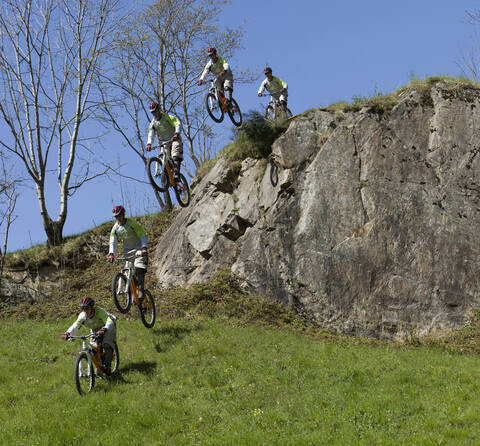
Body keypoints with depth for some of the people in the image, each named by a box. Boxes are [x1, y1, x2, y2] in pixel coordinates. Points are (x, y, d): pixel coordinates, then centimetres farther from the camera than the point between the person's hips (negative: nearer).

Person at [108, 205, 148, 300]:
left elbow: (143, 236, -15)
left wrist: (144, 248, -30)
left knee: (139, 269, -26)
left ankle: (141, 290, -27)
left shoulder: (133, 223, -13)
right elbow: (112, 242, -3)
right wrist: (111, 254, -20)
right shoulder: (115, 228, 0)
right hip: (127, 251, 5)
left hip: (138, 249, -5)